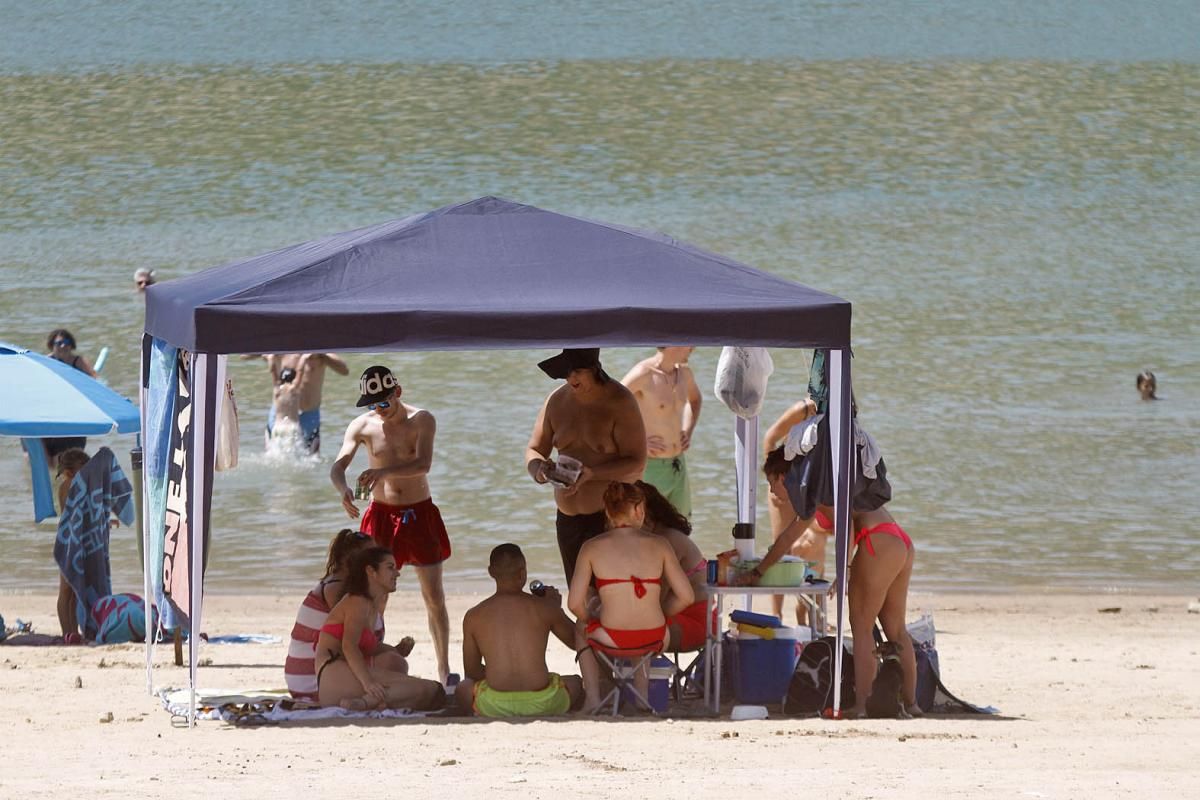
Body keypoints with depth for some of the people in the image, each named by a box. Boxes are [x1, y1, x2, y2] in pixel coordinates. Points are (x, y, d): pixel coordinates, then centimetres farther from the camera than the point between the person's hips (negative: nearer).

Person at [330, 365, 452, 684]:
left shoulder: (421, 421, -10)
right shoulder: (363, 426, -5)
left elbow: (423, 464, -24)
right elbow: (337, 467, -12)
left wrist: (384, 471, -41)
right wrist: (343, 490, -36)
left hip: (419, 514, -1)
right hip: (381, 514, 1)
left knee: (434, 595, 2)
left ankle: (444, 670, 9)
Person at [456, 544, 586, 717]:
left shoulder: (473, 617, 1)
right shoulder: (543, 607, -2)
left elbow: (471, 672, 11)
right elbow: (576, 641, 16)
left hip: (495, 706, 0)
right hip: (543, 704, 0)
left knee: (463, 689, 34)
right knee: (576, 684, 33)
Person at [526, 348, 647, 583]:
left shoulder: (619, 402, -11)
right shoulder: (557, 401, 6)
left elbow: (637, 465, -14)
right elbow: (533, 451, 10)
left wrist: (592, 474, -28)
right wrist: (538, 468, -16)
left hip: (610, 517, -6)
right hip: (568, 518, 6)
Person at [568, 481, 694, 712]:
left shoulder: (592, 548, 0)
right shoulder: (659, 544, 3)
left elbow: (575, 603, -4)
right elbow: (686, 596, 0)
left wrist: (589, 619, 18)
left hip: (613, 639, -2)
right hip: (655, 638, 2)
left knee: (582, 626, 36)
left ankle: (592, 696, 35)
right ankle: (642, 691, 41)